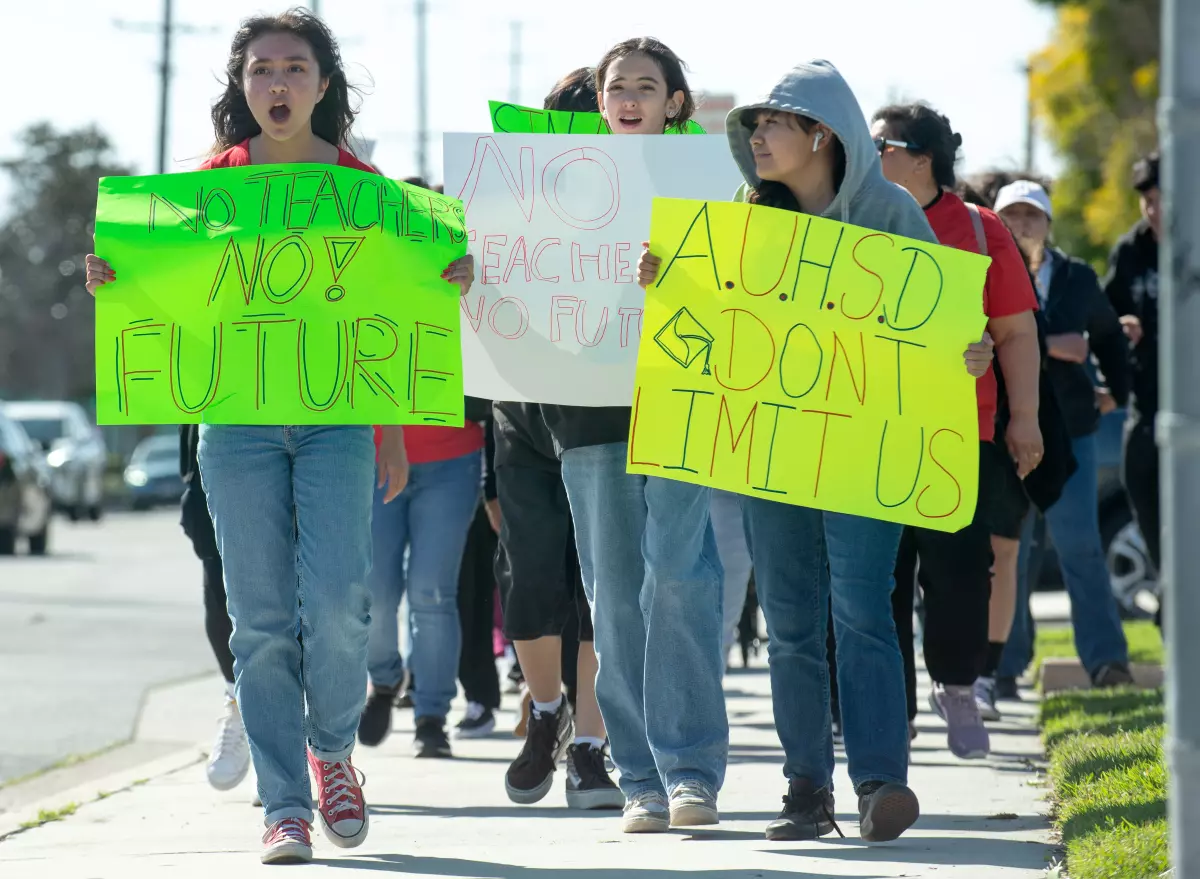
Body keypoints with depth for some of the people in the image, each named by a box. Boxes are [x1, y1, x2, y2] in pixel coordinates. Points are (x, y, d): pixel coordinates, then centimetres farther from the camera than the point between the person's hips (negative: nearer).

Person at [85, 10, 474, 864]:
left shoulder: (362, 186, 7)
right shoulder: (210, 181, 7)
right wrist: (111, 280, -8)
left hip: (336, 416, 0)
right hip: (236, 414, 0)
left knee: (337, 602, -13)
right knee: (263, 619, -3)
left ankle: (332, 748, 16)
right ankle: (285, 808, 3)